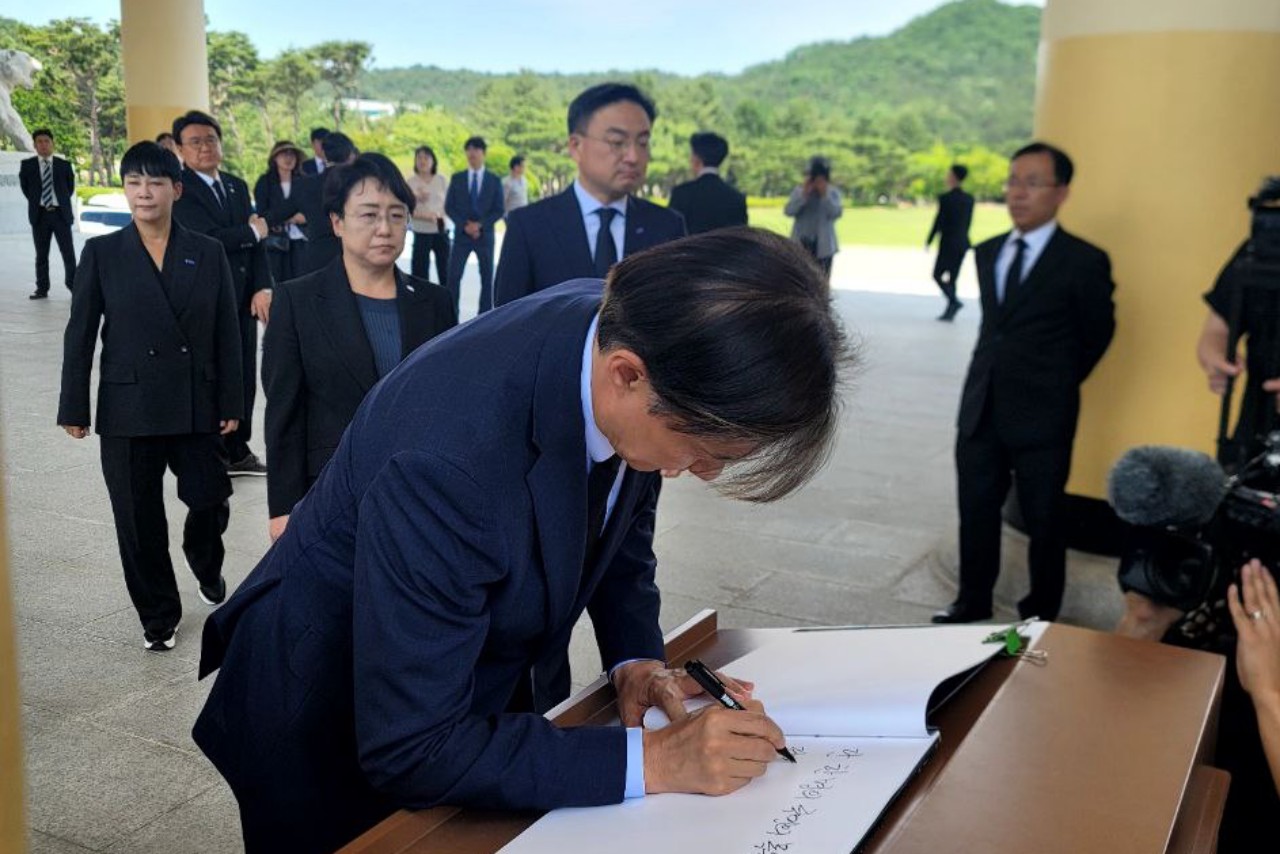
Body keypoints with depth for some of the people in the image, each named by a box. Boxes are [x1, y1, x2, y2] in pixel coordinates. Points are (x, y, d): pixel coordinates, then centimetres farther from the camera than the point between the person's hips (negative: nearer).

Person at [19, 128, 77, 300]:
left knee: (68, 253, -3)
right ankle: (42, 289, 11)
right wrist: (36, 201, 10)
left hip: (61, 213, -1)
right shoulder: (27, 165, 3)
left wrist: (62, 202, 10)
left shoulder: (64, 165, 2)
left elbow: (70, 187, 13)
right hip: (39, 214, 1)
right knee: (41, 254, 6)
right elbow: (24, 187, 14)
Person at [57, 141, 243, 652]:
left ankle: (206, 566, 40)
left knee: (210, 502, 5)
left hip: (197, 407, 1)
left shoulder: (207, 254, 2)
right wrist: (74, 408, -2)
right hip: (128, 409, 0)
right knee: (140, 520, 6)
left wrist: (231, 403, 0)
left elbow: (227, 335, 3)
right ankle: (158, 617, 25)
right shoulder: (103, 254, 0)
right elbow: (80, 335, 1)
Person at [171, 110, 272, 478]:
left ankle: (237, 452, 26)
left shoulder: (238, 186, 13)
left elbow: (256, 240, 7)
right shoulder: (178, 189, -9)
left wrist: (263, 288, -6)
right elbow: (209, 239, -21)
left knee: (243, 377, 12)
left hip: (243, 299, 7)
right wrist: (252, 232, -6)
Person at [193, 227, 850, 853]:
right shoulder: (448, 461, -41)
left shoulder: (626, 328, -19)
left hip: (478, 681, 6)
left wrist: (635, 656, -10)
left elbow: (622, 508, 2)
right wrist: (652, 761, -30)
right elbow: (410, 751, -32)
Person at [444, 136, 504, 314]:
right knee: (454, 275, -7)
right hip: (461, 234, 0)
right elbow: (449, 207, 3)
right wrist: (465, 225, -11)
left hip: (485, 234, 0)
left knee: (487, 277, 3)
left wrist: (480, 225, -13)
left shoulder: (494, 180, 5)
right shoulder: (457, 178, 6)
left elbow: (498, 210, 0)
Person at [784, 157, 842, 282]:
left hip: (823, 245, -1)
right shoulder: (799, 191, 4)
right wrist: (804, 194, -17)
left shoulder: (833, 193, 2)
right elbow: (788, 211, -10)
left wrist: (825, 195, -19)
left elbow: (837, 213, -13)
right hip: (801, 244, 1)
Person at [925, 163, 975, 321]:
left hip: (948, 243, -6)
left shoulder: (945, 198, -14)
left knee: (938, 275, 4)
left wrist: (929, 241, -3)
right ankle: (949, 312, 12)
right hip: (963, 243, 6)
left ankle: (954, 301, -15)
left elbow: (939, 222, -13)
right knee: (952, 277, 12)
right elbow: (968, 222, 11)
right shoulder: (969, 199, 6)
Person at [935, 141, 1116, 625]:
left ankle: (1042, 612, 26)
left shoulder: (1083, 262, -11)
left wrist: (1054, 386, 10)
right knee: (976, 511, 14)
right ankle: (973, 600, 30)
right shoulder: (987, 253, 8)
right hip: (981, 408, 5)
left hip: (1041, 415, -5)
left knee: (1043, 519, 9)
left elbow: (1097, 334, 2)